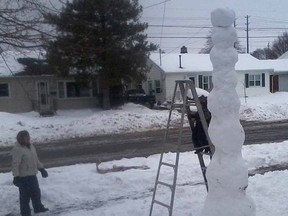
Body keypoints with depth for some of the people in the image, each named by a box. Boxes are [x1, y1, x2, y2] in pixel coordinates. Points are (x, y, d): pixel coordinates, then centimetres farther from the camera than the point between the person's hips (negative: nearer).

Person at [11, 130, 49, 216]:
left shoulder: (30, 146, 8)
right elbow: (15, 165, -23)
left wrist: (42, 169, 21)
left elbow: (36, 160, 19)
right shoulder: (17, 150, -19)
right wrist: (16, 177, -28)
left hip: (32, 175, 9)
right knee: (25, 196, 1)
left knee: (36, 192, 22)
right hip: (23, 177, -9)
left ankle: (38, 207, 41)